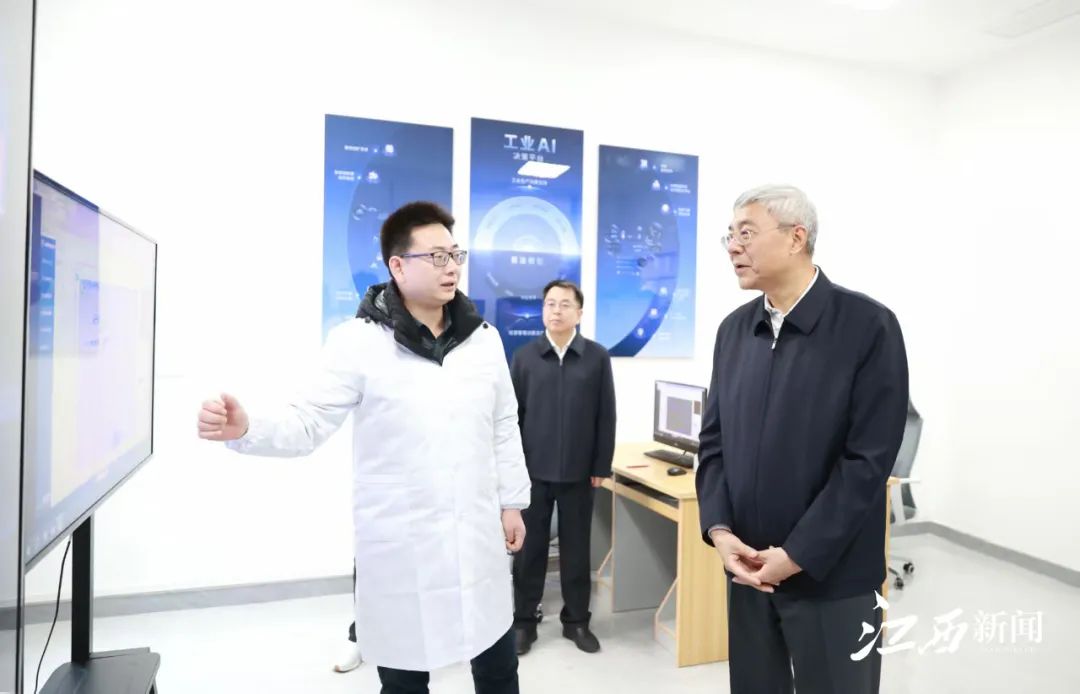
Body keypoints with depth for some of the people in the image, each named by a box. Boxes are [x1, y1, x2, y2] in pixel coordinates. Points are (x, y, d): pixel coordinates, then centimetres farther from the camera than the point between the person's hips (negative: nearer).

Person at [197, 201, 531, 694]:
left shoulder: (483, 339, 3)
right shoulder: (359, 341, -10)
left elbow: (504, 427, 9)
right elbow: (309, 423, -9)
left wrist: (512, 502, 10)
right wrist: (245, 430, -27)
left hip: (477, 535, 4)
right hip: (401, 544, -3)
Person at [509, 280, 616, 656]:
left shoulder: (597, 357, -1)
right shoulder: (524, 357, 1)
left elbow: (606, 416, 1)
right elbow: (511, 415, 3)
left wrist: (601, 466, -1)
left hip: (578, 472, 0)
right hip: (532, 471, 1)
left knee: (576, 548, 12)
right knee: (530, 547, 10)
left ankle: (576, 620, 28)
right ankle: (524, 620, 25)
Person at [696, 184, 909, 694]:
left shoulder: (868, 326, -11)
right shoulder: (734, 329, 4)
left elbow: (869, 458, -15)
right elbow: (714, 440, 6)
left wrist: (798, 555, -15)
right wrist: (718, 530, -7)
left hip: (832, 577, -4)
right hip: (749, 567, 5)